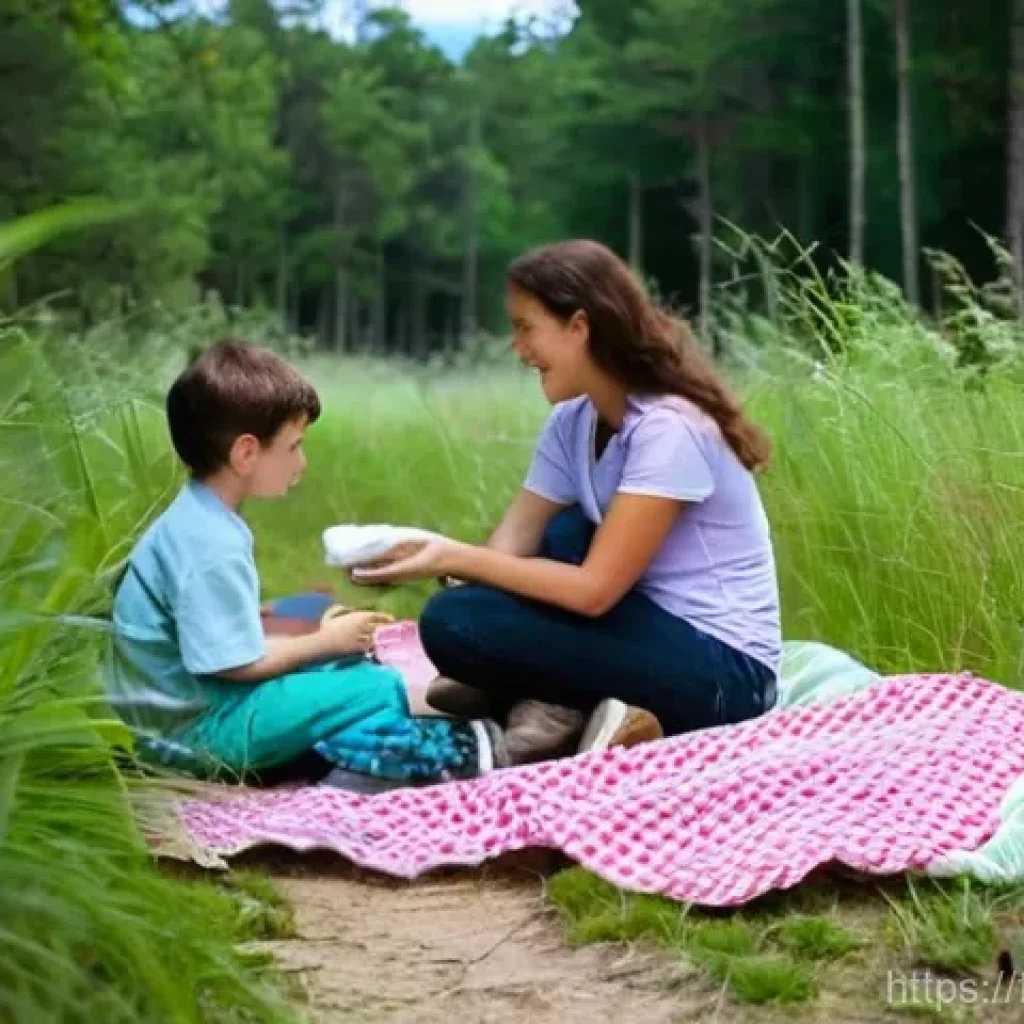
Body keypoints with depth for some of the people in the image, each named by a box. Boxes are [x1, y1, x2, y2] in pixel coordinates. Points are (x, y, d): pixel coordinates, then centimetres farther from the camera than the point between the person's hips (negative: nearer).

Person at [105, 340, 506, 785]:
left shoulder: (198, 520, 8)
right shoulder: (210, 546, -24)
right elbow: (238, 663, -24)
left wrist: (312, 630, 5)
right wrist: (328, 641, -9)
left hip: (193, 704, 11)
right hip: (194, 727, -10)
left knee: (354, 666, 15)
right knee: (376, 688, -14)